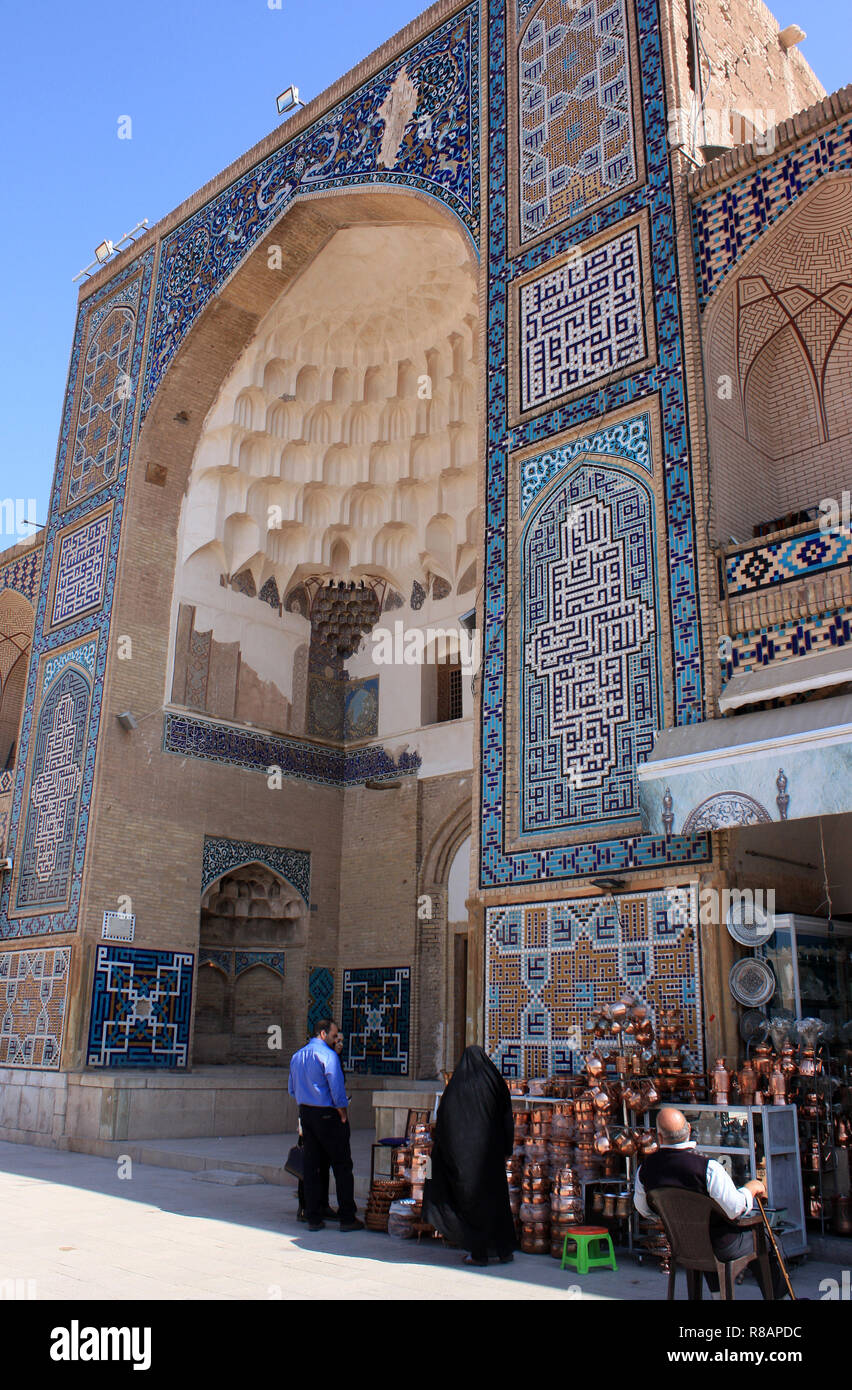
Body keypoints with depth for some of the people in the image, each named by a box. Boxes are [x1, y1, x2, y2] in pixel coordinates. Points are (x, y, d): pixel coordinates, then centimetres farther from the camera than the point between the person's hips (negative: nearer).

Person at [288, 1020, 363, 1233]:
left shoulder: (297, 1056, 11)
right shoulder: (328, 1055, -14)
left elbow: (292, 1089, 17)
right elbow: (337, 1089, -18)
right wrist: (343, 1115, -8)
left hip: (305, 1113, 7)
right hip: (327, 1114, -7)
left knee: (311, 1166, 11)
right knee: (342, 1166, 2)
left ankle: (313, 1218, 13)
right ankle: (347, 1218, 3)